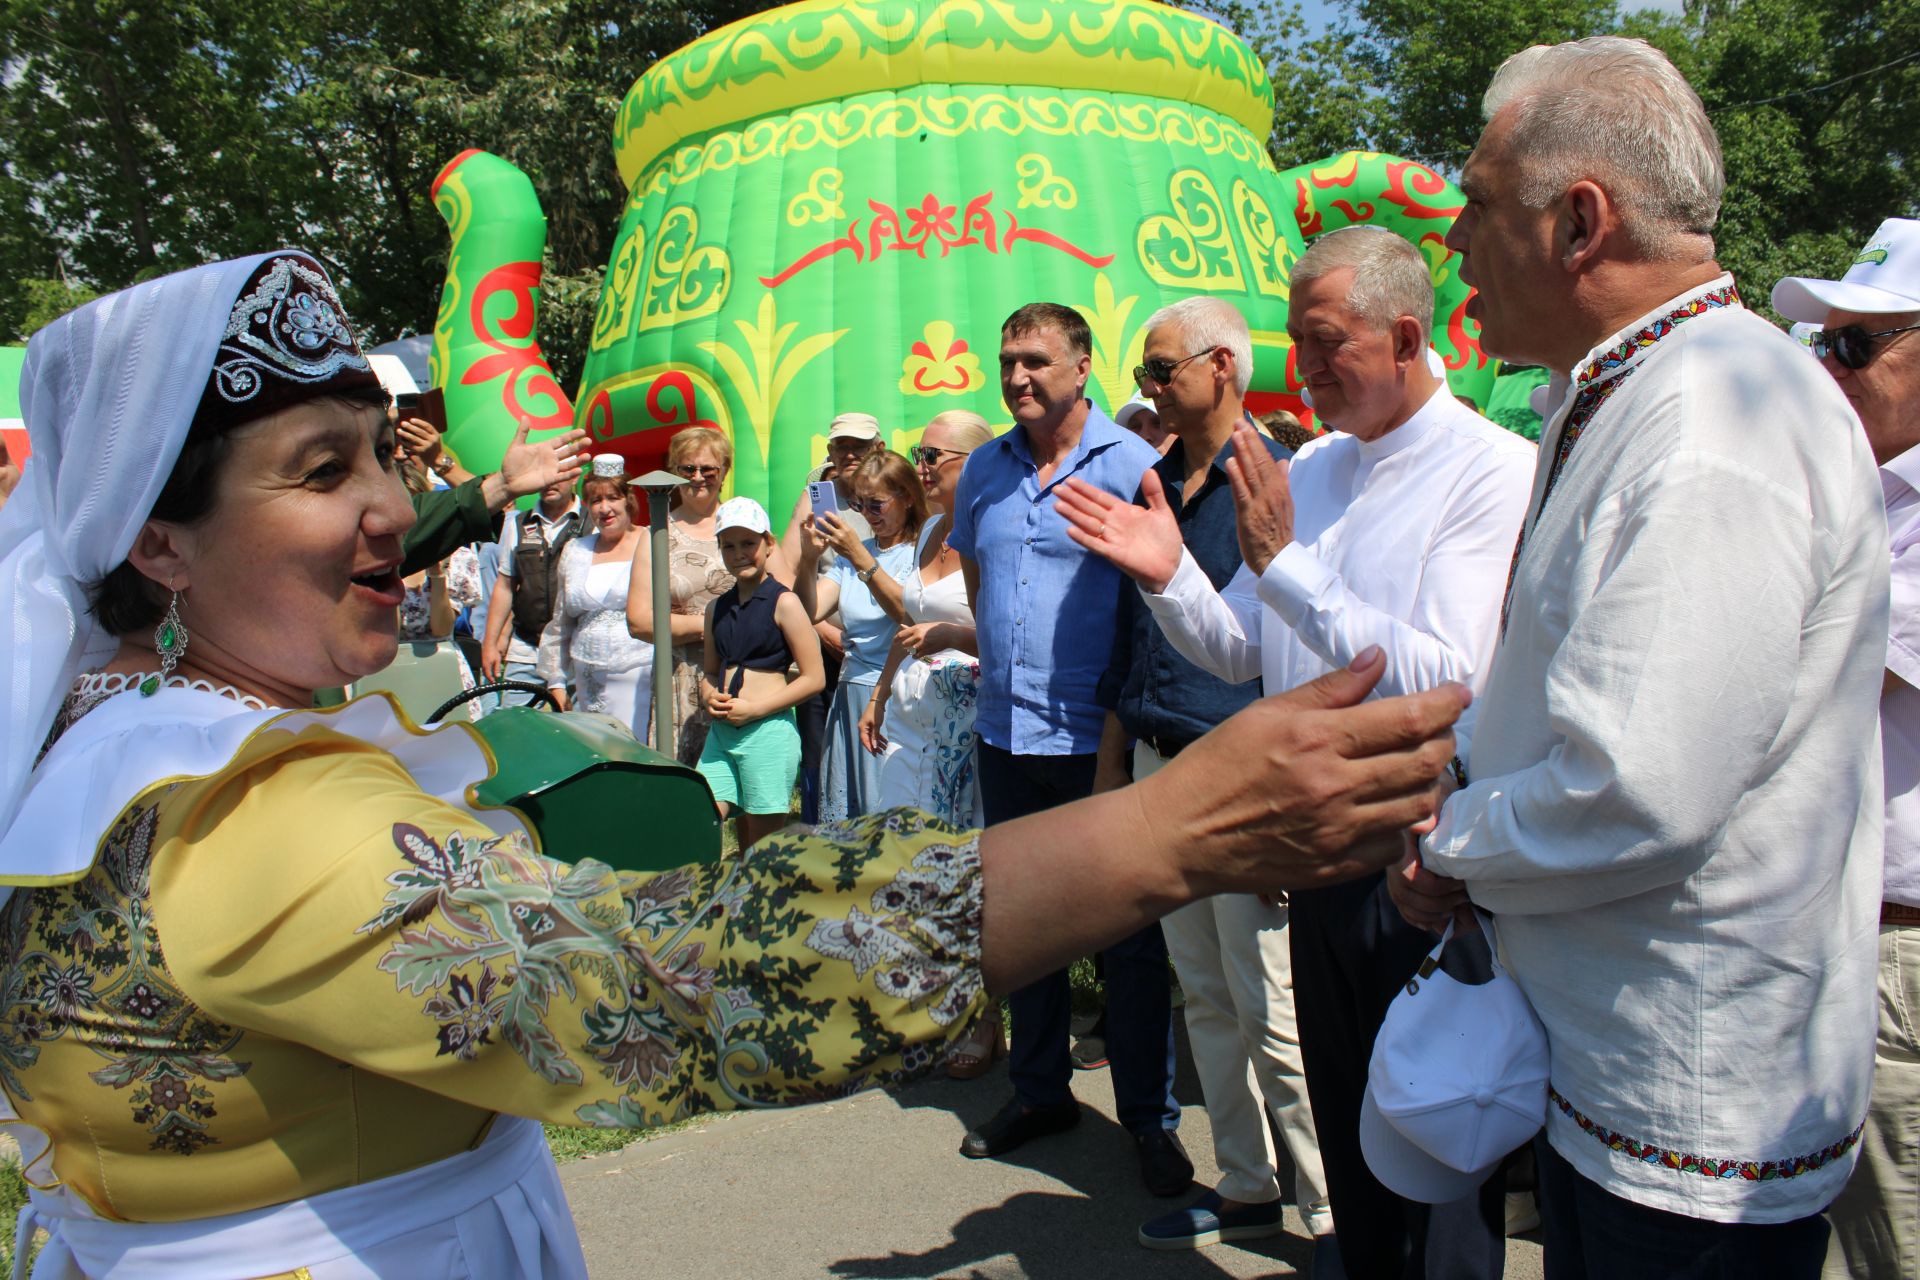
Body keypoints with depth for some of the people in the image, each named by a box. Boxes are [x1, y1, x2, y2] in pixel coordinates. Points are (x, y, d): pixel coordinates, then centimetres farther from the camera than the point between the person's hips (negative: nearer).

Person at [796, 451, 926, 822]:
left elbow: (910, 614, -19)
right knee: (841, 817, 7)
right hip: (851, 696, 6)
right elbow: (810, 612, 6)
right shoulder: (849, 552, 17)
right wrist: (810, 559, -9)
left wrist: (862, 560, -23)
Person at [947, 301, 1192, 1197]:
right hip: (1005, 735, 6)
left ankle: (1149, 1117, 20)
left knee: (1128, 931, 4)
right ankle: (1038, 1091, 33)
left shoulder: (1131, 465, -8)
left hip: (1098, 739, -5)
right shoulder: (984, 471, 9)